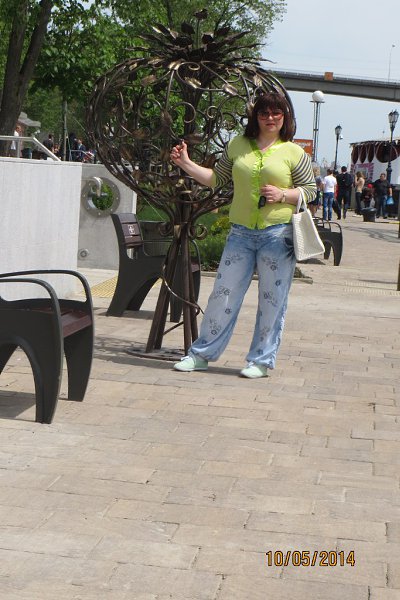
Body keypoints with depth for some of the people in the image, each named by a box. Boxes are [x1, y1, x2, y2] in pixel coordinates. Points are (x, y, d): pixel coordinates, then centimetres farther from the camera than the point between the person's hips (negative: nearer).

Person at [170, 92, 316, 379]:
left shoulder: (293, 152, 2)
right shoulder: (238, 145, 9)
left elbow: (310, 190, 3)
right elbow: (216, 178, 14)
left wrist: (282, 195, -12)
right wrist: (186, 164, 5)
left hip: (278, 233, -2)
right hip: (241, 233, 2)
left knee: (272, 299, 3)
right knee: (223, 293, 4)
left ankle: (261, 360, 15)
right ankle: (201, 354, 13)